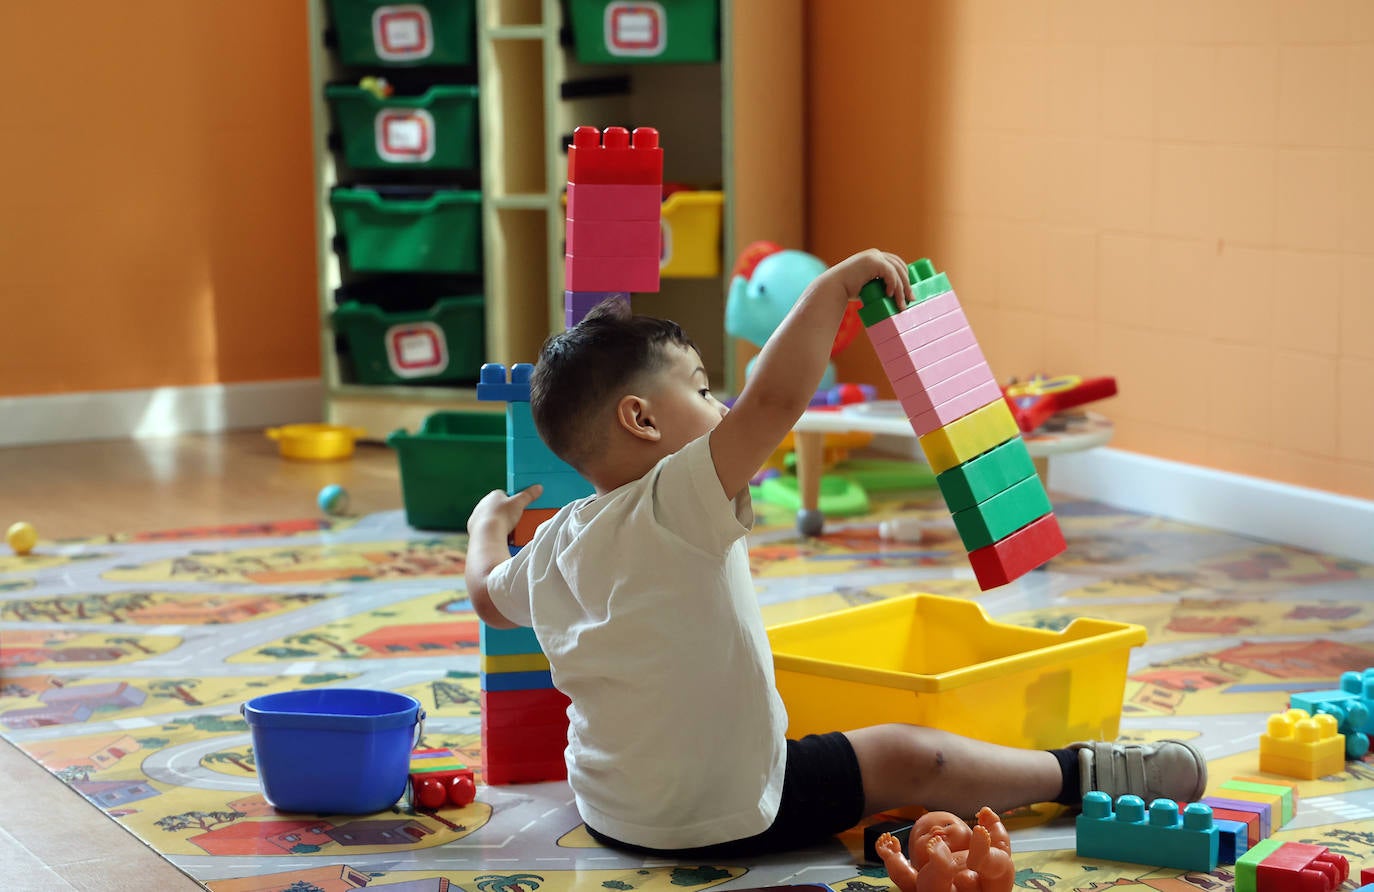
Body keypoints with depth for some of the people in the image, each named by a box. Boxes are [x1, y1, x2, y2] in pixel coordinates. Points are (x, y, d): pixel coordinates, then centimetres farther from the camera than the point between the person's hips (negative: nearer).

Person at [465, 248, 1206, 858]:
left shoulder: (550, 548, 1)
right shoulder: (677, 503, -24)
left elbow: (488, 597, 22)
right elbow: (774, 397, -36)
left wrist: (490, 522, 42)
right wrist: (833, 287, -27)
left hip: (605, 811, 8)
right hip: (724, 817, -7)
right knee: (907, 757, 7)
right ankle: (1082, 775, 22)